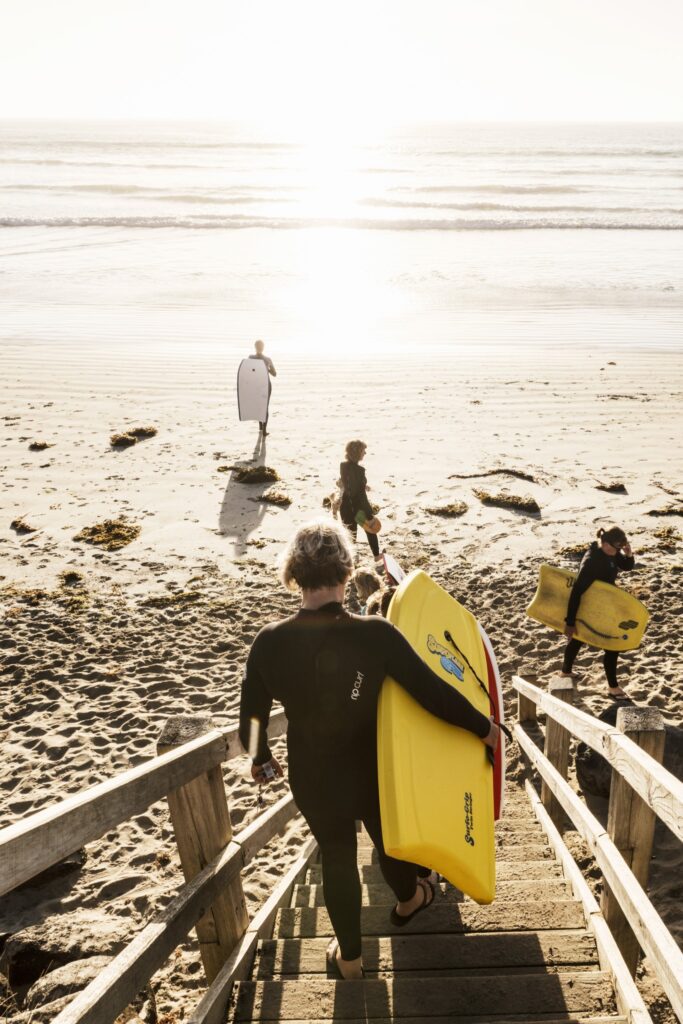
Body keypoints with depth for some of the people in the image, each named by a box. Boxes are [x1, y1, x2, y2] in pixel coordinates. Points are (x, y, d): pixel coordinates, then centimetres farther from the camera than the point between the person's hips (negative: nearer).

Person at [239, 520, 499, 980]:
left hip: (313, 780, 1)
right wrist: (484, 727, -6)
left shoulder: (270, 643, -21)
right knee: (390, 838, 29)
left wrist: (262, 760, 13)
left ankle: (349, 956, 44)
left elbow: (251, 717, -8)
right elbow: (434, 693, -23)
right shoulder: (376, 634, -29)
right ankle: (408, 900, 60)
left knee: (336, 857, 25)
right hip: (374, 771, -1)